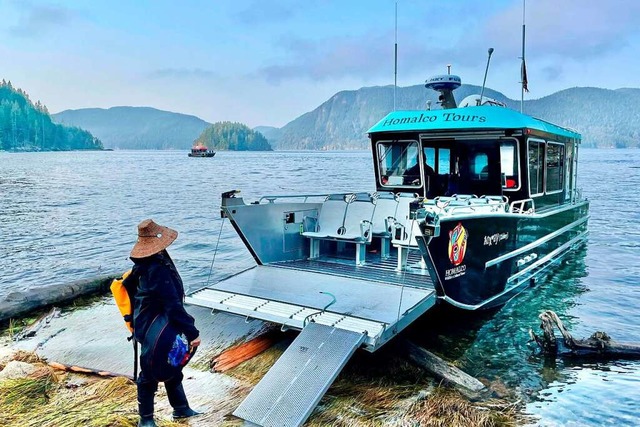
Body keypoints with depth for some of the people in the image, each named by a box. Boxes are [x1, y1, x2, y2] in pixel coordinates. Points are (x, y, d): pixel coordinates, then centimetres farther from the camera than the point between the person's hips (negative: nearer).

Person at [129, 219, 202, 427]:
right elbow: (173, 305, -31)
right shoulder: (158, 269, -30)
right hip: (155, 332, -10)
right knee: (150, 374, 8)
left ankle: (181, 408, 38)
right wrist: (192, 332, -29)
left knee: (172, 367, 22)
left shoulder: (145, 264, 0)